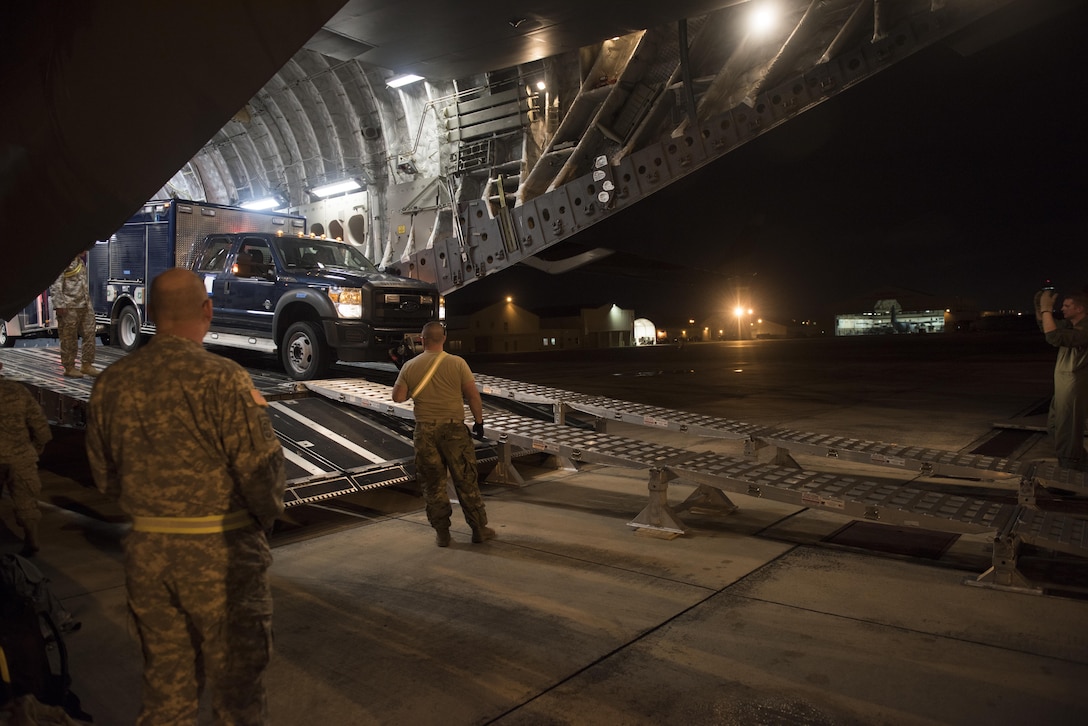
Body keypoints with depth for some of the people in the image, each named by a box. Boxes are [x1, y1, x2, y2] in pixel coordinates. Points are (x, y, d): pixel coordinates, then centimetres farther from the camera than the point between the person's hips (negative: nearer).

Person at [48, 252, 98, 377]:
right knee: (69, 339, 1)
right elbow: (55, 284, -17)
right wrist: (59, 305, -22)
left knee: (89, 335, 7)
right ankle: (69, 368, 9)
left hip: (85, 306, 8)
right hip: (69, 307, -8)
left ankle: (86, 365, 15)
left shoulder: (81, 260, 17)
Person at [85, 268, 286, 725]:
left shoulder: (111, 382, 1)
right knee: (236, 686, 10)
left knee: (164, 686, 20)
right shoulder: (220, 379, -18)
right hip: (219, 552, -5)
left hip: (145, 550, 6)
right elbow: (261, 470, -16)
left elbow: (104, 477, 10)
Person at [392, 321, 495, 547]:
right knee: (466, 481, 8)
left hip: (425, 431, 1)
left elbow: (398, 396, -1)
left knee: (432, 484, 11)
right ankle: (479, 529, 16)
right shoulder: (457, 363, -6)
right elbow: (473, 395, -7)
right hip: (454, 429, -1)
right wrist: (479, 421, 4)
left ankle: (442, 533, 16)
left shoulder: (410, 366, -1)